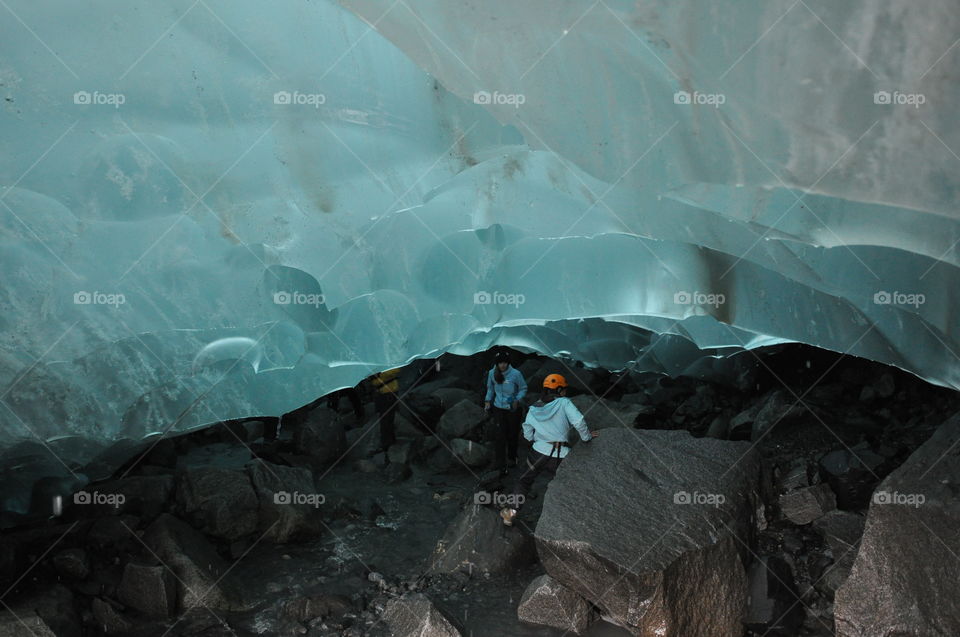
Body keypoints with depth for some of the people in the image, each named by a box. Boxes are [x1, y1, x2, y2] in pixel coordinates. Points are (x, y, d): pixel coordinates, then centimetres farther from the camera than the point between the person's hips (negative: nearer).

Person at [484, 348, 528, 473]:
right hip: (498, 409, 1)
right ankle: (500, 465, -1)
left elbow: (523, 389, -4)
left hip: (513, 409, -1)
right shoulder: (492, 373, -7)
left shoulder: (515, 374, -17)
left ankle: (512, 458, 39)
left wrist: (517, 399, -19)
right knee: (499, 436, -8)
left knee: (512, 435, 14)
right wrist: (487, 400, 1)